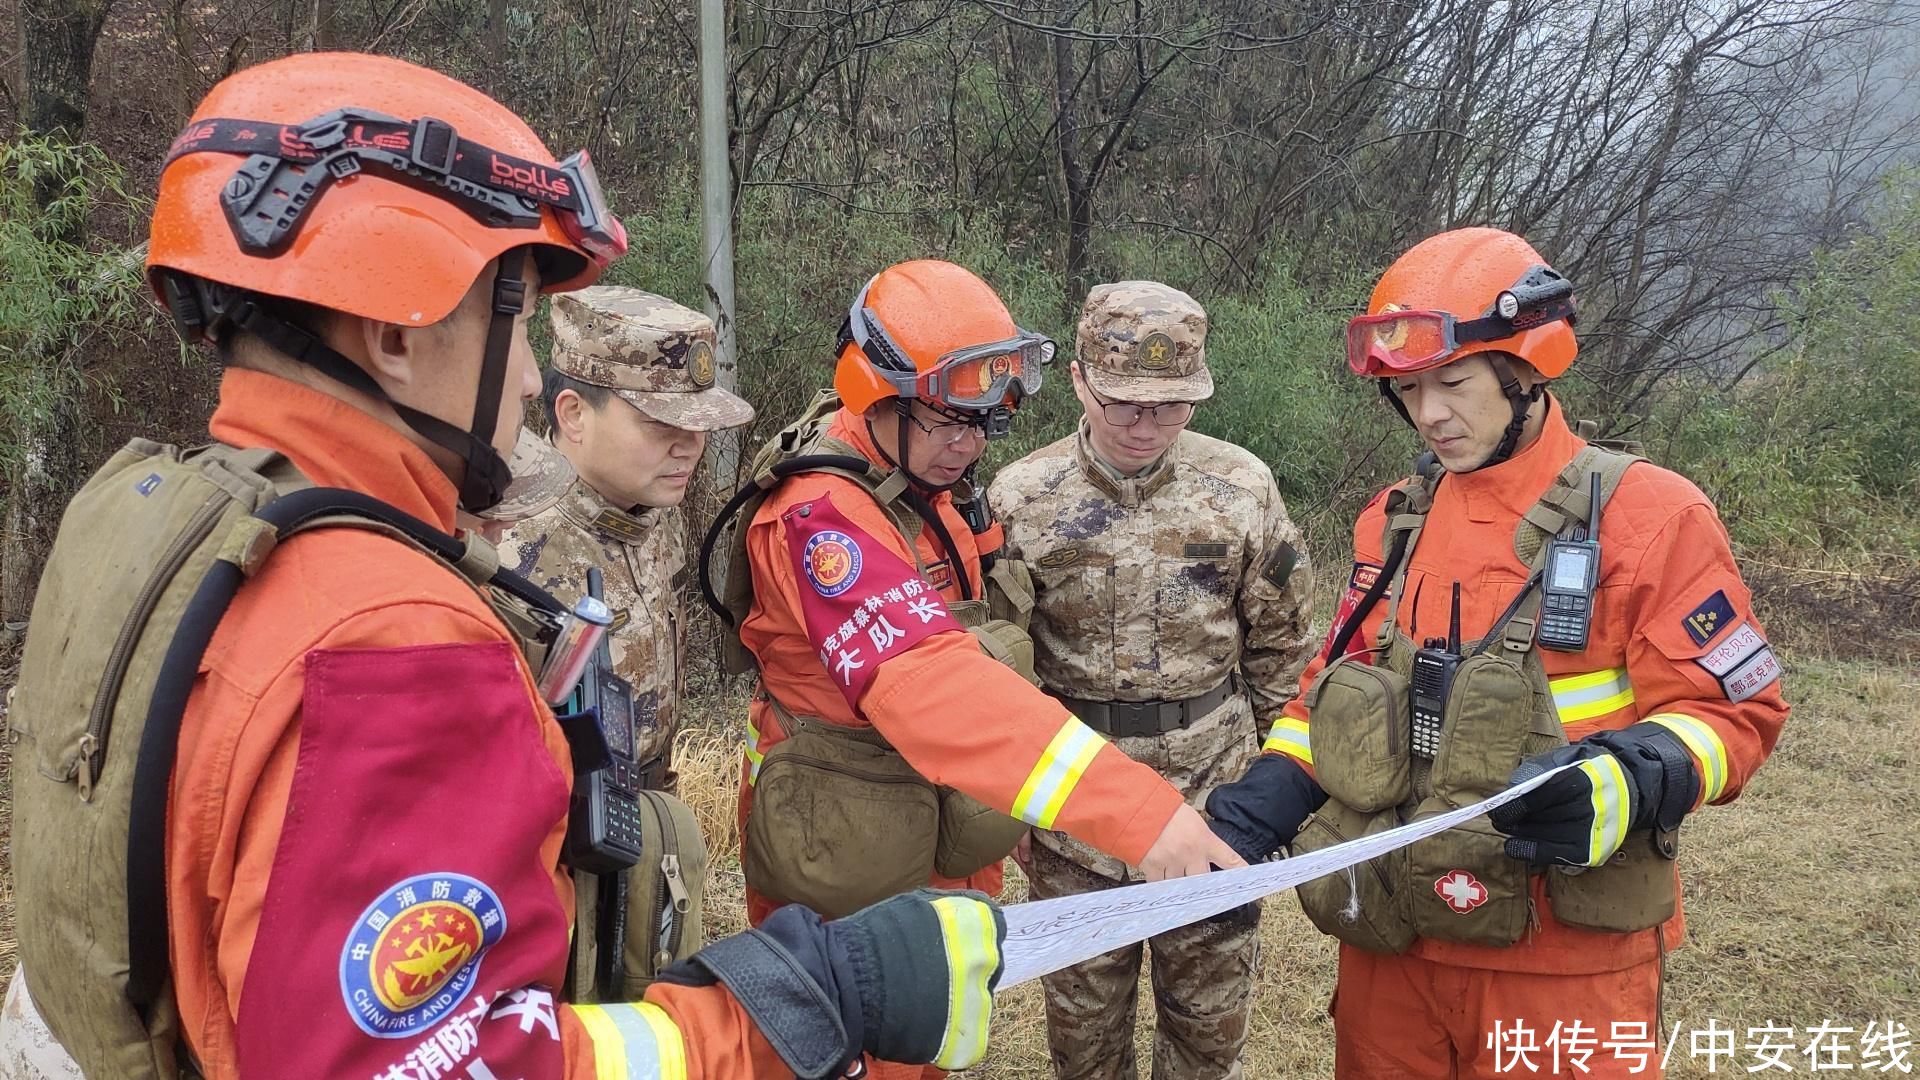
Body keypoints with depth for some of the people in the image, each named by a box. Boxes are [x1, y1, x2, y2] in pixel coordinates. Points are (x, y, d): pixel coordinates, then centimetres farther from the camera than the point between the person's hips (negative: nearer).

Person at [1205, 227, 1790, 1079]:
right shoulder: (1393, 521, 7)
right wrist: (1266, 801, -2)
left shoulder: (1649, 517, -9)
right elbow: (1336, 688, 13)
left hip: (1561, 961, -5)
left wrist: (1620, 787, -27)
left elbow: (1731, 710, -8)